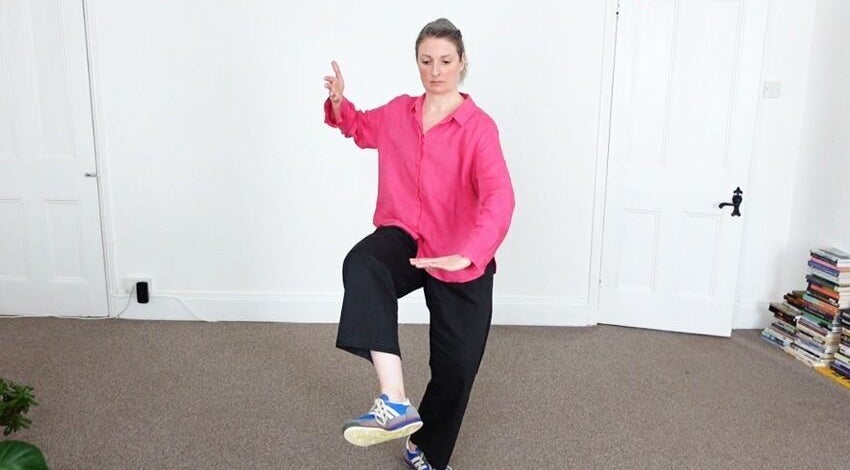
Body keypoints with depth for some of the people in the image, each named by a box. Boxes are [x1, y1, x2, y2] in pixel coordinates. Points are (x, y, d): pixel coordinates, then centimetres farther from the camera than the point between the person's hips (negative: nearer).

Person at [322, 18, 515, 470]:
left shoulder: (478, 127, -14)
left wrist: (466, 255, -43)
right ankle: (395, 404, -41)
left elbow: (499, 198, -27)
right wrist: (338, 103, 3)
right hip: (403, 237, 3)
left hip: (459, 262, -2)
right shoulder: (398, 113, 3)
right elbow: (361, 128, 26)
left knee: (455, 366, 6)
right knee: (362, 265, -35)